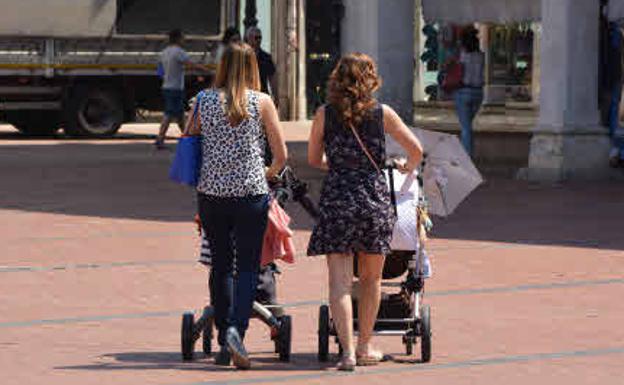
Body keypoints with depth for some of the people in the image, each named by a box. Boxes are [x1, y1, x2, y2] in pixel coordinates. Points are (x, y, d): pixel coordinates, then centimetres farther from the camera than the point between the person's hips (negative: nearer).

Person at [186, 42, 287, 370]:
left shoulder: (204, 101, 3)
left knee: (221, 265, 13)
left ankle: (224, 341, 15)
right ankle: (236, 329, -18)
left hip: (210, 193, 2)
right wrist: (268, 174, 22)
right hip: (250, 194, -2)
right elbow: (281, 156, 1)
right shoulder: (261, 102, -1)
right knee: (247, 266, 3)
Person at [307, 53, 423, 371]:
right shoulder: (382, 113, 1)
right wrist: (408, 167, 26)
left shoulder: (325, 114, 2)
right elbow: (416, 150, 4)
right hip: (374, 199, 0)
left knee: (339, 282, -2)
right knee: (370, 279, 15)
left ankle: (348, 352, -14)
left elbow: (313, 159, 12)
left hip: (336, 200, 0)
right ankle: (364, 347, 25)